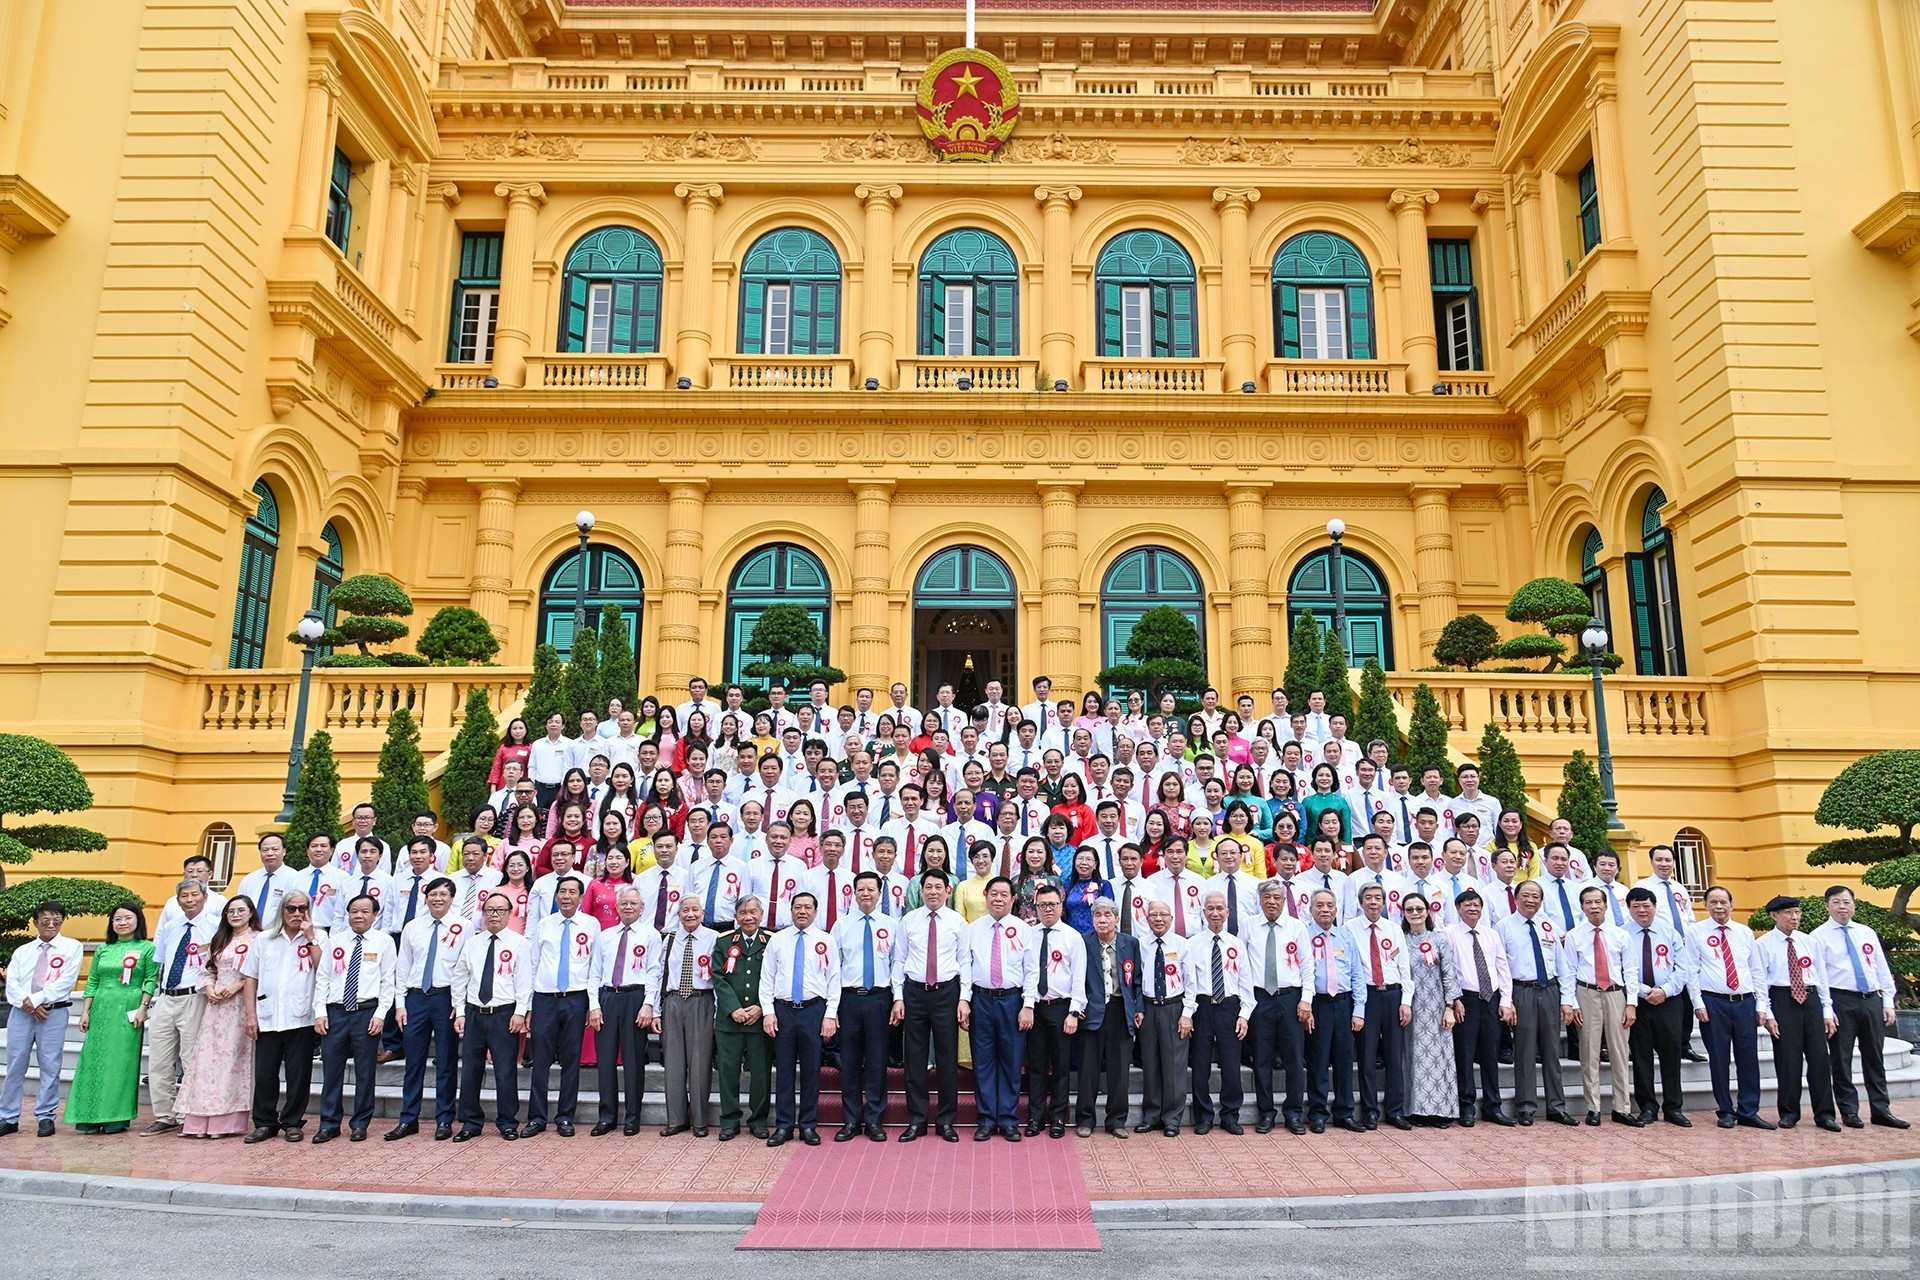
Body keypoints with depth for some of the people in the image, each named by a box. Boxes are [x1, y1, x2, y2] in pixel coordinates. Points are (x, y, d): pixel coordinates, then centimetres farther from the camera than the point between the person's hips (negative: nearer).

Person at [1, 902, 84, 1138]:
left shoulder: (72, 947, 5)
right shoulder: (22, 951, 15)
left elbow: (66, 981, -5)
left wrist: (36, 999, -12)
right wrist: (26, 1003, -11)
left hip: (54, 1012, -3)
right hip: (21, 1011, 3)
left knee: (50, 1066, -1)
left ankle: (45, 1116, 8)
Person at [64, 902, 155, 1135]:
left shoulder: (147, 948, 3)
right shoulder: (103, 949, 15)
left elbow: (151, 980, -2)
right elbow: (92, 981, 14)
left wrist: (143, 1007, -12)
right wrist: (85, 1011, 7)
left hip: (128, 1010, -4)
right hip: (101, 1010, 4)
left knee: (122, 1061, -3)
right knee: (94, 1059, 3)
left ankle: (117, 1118, 2)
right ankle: (92, 1118, 10)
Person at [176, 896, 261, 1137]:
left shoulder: (258, 939, -2)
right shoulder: (219, 940, 20)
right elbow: (206, 970, 17)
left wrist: (237, 986, -17)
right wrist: (210, 989, 0)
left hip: (241, 1005, -6)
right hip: (216, 1005, 6)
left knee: (233, 1058, -6)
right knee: (208, 1057, 1)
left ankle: (227, 1121, -1)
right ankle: (200, 1121, 4)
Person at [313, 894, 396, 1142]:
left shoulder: (384, 942, 2)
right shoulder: (334, 941, 9)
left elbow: (387, 982, 0)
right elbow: (323, 978, 9)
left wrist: (380, 1014, -8)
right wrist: (320, 1012, 0)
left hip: (367, 1012, -2)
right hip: (335, 1012, 2)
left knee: (365, 1072, 4)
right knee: (331, 1070, 5)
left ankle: (360, 1124, 15)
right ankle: (328, 1124, 16)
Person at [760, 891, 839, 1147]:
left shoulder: (826, 941, 4)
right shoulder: (776, 940, 7)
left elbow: (834, 980, 2)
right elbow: (767, 979, 7)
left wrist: (830, 1015, -5)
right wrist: (768, 1011, -3)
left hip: (814, 1010, -1)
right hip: (783, 1010, 1)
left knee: (811, 1069, 4)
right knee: (784, 1069, 5)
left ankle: (809, 1125, 14)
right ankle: (783, 1125, 14)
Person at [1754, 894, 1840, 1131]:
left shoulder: (1808, 941, 12)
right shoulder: (1763, 944, -1)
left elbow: (1821, 975, 13)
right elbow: (1759, 980, -3)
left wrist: (1827, 1011, 8)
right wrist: (1767, 1014, -10)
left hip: (1811, 999, 4)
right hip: (1782, 1000, -4)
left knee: (1819, 1056, 3)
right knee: (1787, 1057, -1)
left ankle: (1824, 1113, 12)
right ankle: (1789, 1112, 11)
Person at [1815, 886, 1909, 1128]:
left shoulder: (1867, 933, 13)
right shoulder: (1819, 936, -2)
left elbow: (1882, 969, 14)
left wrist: (1888, 1002, 6)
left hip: (1872, 1000, 4)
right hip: (1841, 1001, -4)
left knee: (1875, 1058, 10)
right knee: (1841, 1060, 2)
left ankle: (1881, 1110, 19)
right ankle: (1849, 1112, 11)